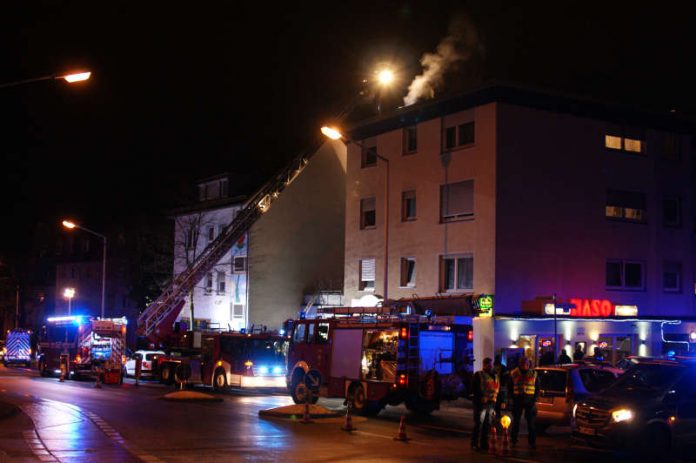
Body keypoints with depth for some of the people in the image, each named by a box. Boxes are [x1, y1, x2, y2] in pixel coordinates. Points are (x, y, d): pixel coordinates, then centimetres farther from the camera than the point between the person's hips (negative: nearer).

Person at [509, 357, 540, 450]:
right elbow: (510, 387, 10)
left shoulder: (533, 374, 4)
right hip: (517, 400, 0)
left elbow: (537, 388, 8)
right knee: (516, 421, 5)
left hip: (530, 400, 0)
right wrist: (513, 398, -1)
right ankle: (513, 441, 13)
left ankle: (532, 442, 5)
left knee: (531, 422, -1)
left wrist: (534, 399, -3)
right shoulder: (513, 373, 3)